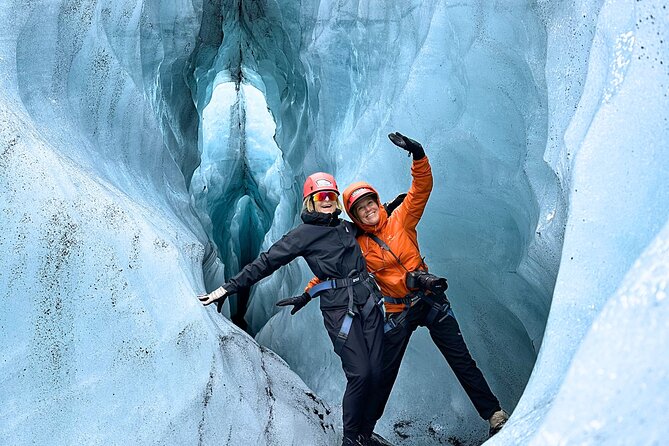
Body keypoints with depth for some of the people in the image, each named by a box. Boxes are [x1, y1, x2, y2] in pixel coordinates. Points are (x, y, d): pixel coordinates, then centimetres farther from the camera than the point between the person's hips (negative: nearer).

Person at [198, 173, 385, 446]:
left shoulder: (348, 227, 16)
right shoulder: (303, 234, -2)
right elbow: (266, 263, -4)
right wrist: (229, 287, -6)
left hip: (369, 303, 6)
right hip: (339, 309, -6)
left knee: (375, 373, 1)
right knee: (359, 373, -12)